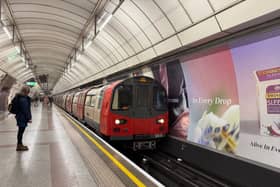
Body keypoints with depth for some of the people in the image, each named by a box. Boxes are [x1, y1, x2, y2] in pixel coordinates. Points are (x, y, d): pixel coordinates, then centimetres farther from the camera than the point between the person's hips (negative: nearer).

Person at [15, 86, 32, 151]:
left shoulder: (20, 97, 10)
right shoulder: (23, 99, -22)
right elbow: (25, 110, -21)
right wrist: (28, 118, -15)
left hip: (20, 117, 10)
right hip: (22, 117, -10)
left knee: (21, 131, 17)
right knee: (21, 131, -1)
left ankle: (20, 144, 29)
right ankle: (19, 146, 9)